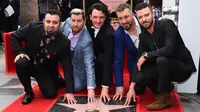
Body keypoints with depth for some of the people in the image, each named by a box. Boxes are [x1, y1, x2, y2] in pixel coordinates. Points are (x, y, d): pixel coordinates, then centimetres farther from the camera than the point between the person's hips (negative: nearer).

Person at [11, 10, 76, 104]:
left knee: (51, 94, -15)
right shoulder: (32, 27, -20)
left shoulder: (64, 42, -22)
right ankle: (28, 91, -6)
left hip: (47, 70, 0)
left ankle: (58, 81, 24)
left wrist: (69, 91, -25)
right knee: (21, 63, -33)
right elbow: (14, 36, -4)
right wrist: (19, 52, -21)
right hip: (29, 63, 1)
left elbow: (67, 66, -20)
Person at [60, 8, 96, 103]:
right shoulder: (67, 22, -23)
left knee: (77, 87, -14)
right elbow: (58, 30, 3)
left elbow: (89, 65, -38)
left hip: (77, 63, -5)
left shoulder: (86, 41, -38)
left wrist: (91, 89, -43)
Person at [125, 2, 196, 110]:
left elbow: (168, 49, -34)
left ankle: (165, 98, -16)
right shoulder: (143, 36, 0)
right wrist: (132, 87, -7)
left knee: (161, 59, -34)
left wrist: (146, 55, -21)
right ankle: (165, 89, 13)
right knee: (140, 77, -14)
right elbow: (139, 61, -1)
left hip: (183, 67, -6)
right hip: (165, 67, 6)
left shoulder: (166, 24, -20)